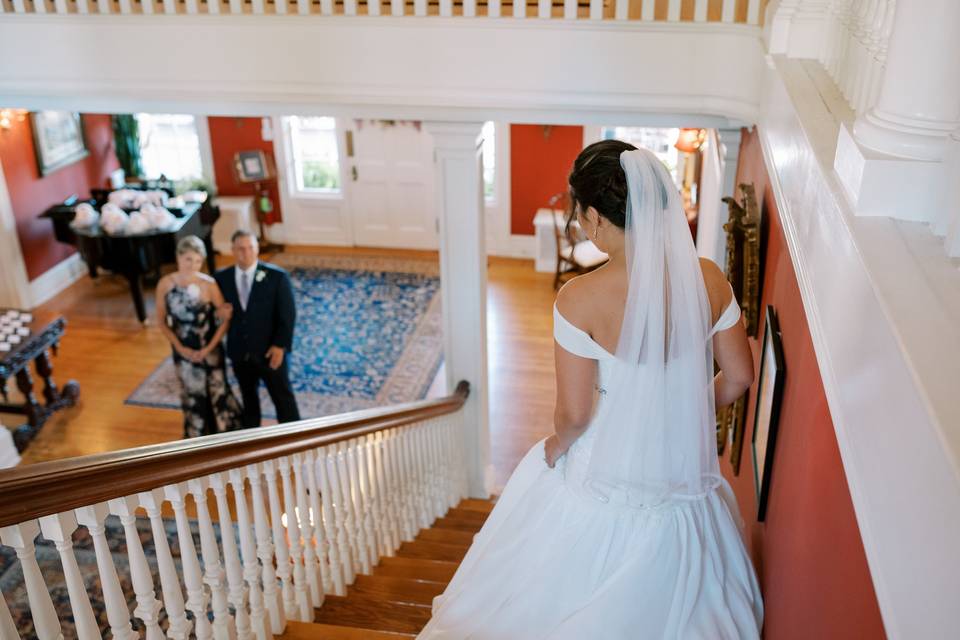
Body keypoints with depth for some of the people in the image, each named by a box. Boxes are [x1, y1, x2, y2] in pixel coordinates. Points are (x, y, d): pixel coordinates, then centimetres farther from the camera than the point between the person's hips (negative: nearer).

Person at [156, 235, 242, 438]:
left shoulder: (209, 284, -19)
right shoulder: (165, 284, -13)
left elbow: (224, 319, -11)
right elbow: (162, 321, -3)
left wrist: (209, 348, -13)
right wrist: (180, 348, -9)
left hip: (210, 349, -2)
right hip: (183, 350, 2)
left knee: (218, 392, 9)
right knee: (192, 396, 18)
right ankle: (197, 439, 38)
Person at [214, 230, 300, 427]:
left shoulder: (277, 277, -12)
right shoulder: (222, 277, -3)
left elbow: (288, 315, -11)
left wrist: (280, 346, -15)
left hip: (270, 351, -3)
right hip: (239, 352, 3)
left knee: (283, 398, 9)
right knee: (248, 397, 20)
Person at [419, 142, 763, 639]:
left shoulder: (580, 299, -27)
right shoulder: (709, 278, -13)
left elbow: (574, 414, -20)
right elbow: (738, 377, -1)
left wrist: (556, 446, 3)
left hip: (604, 488, -3)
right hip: (686, 481, 4)